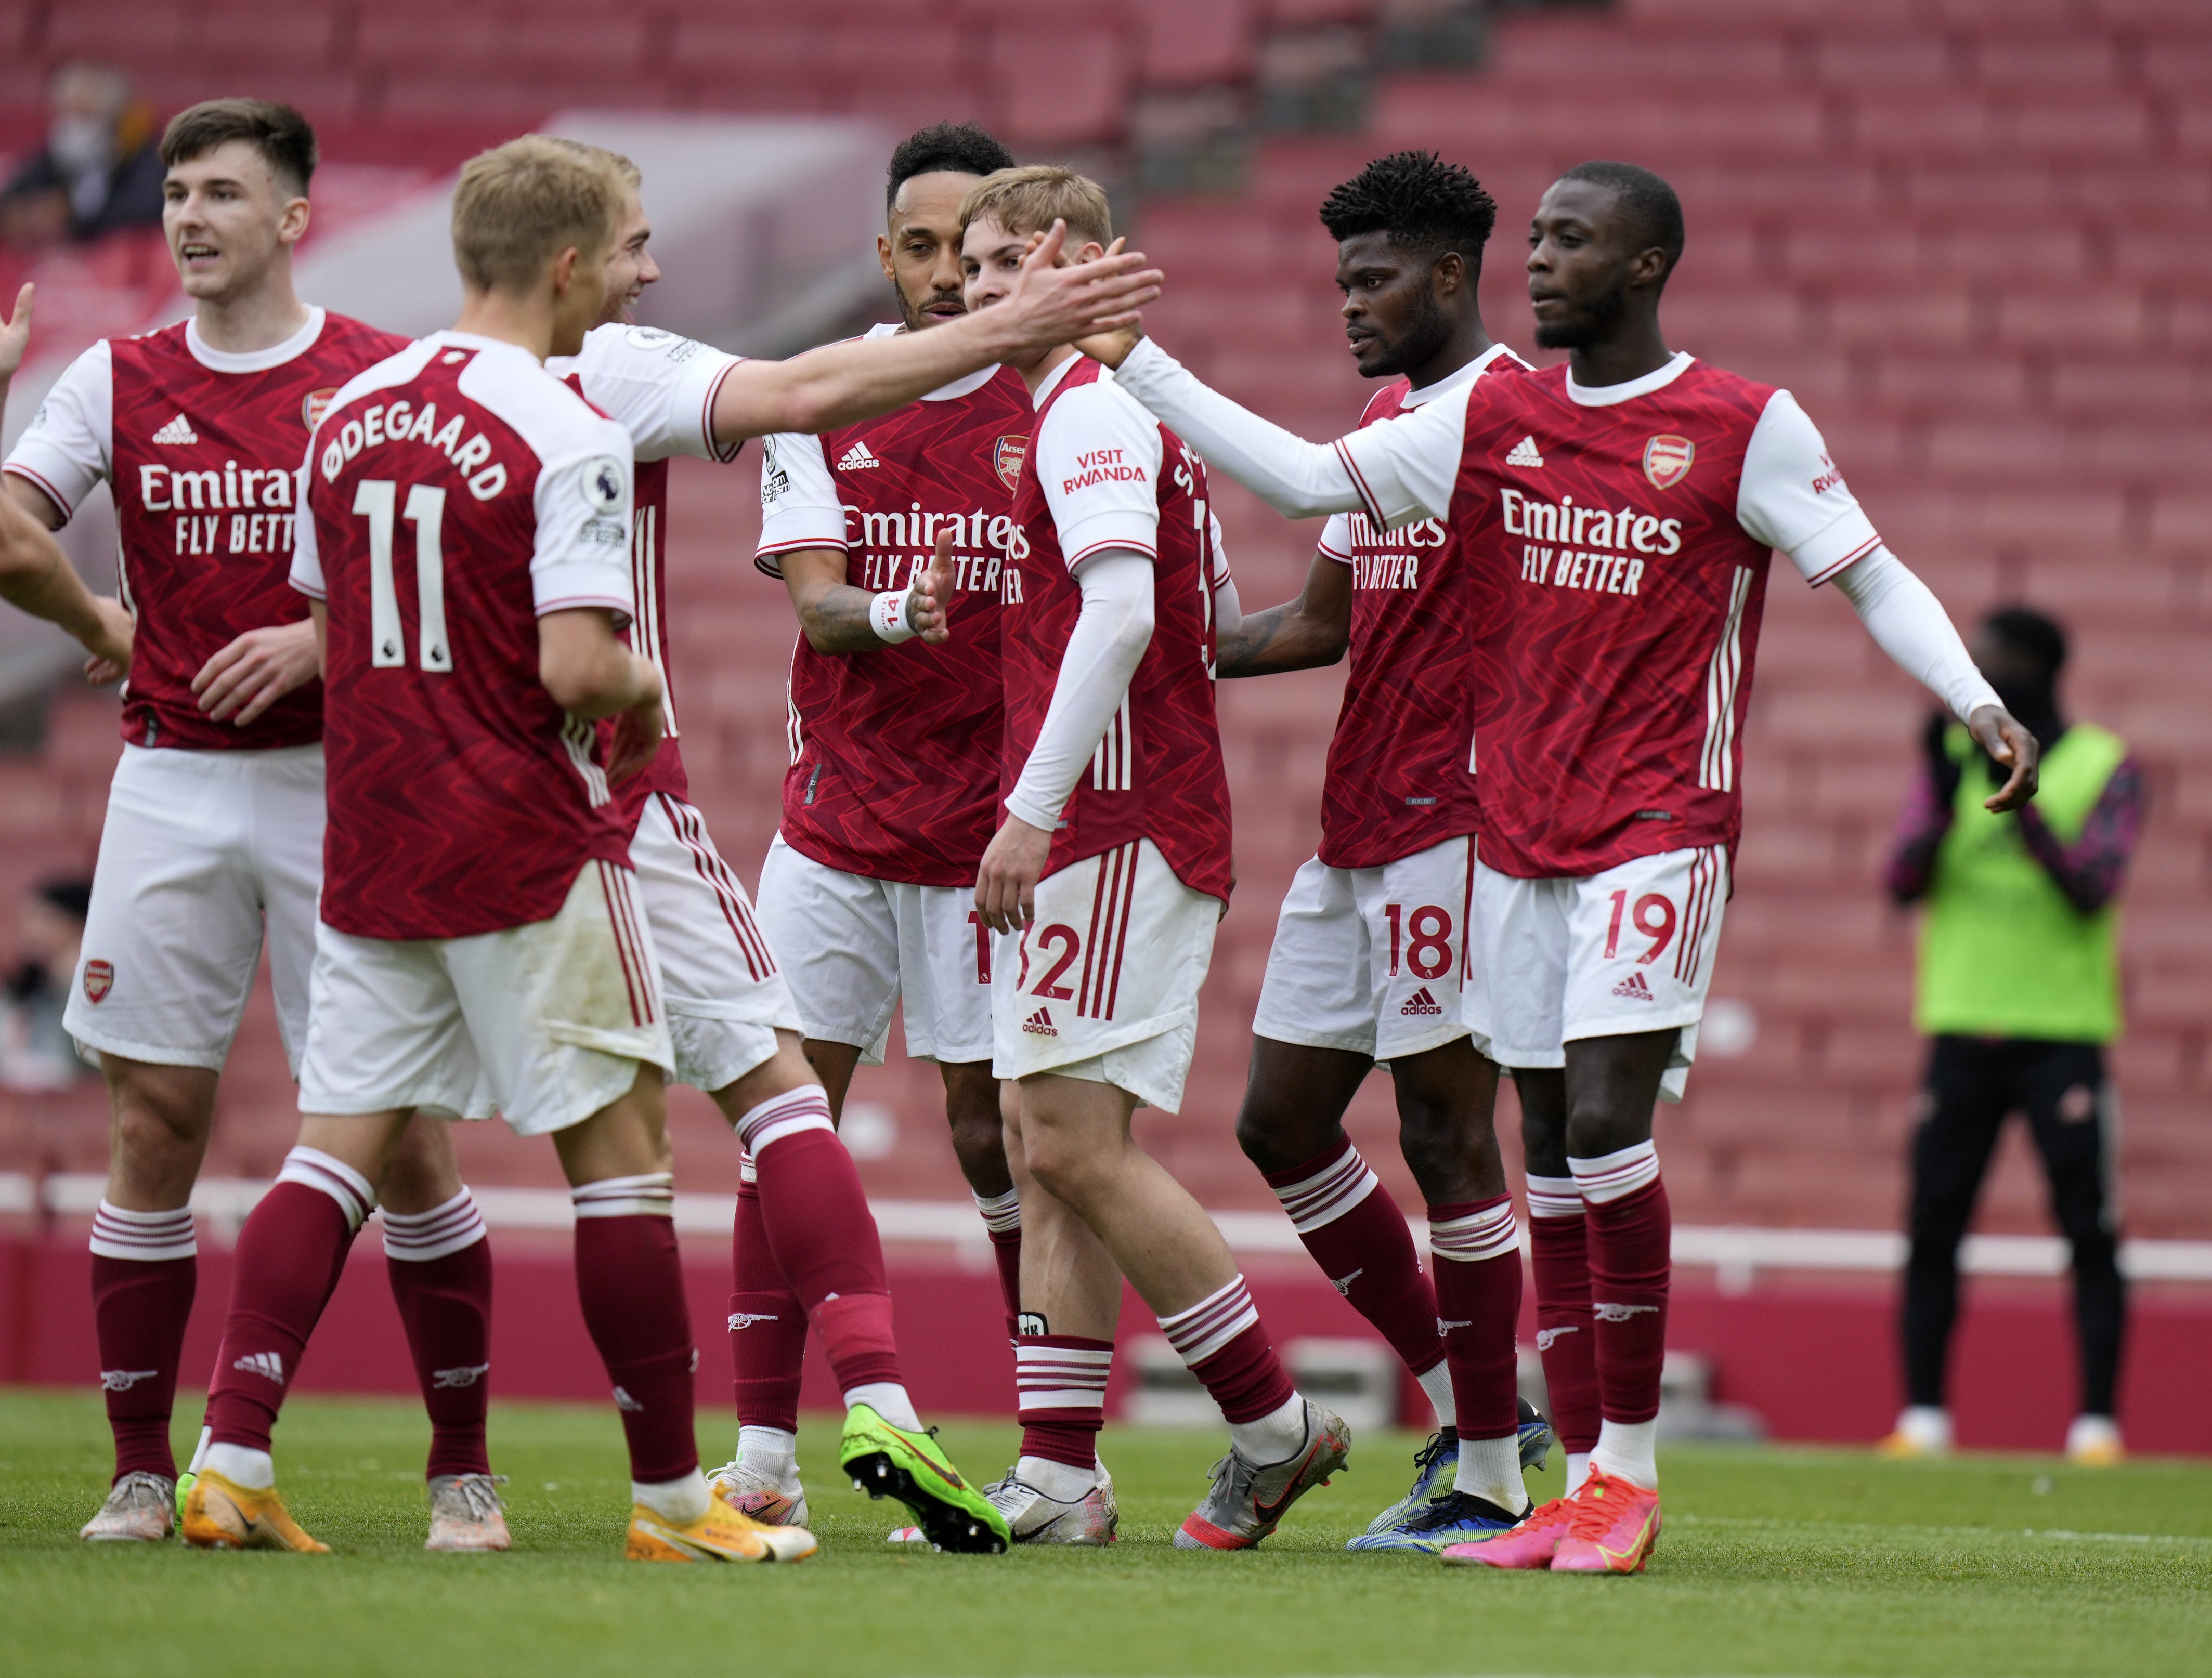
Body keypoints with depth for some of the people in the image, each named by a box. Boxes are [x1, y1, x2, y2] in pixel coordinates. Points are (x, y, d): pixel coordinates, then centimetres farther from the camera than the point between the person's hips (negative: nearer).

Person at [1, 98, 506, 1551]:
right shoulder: (118, 381, 7)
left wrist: (317, 640, -14)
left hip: (344, 787, -2)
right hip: (173, 783, 2)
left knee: (405, 1131, -3)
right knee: (155, 1124, 0)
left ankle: (465, 1471, 5)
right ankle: (144, 1477, 6)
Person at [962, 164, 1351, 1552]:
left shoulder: (1092, 411, -11)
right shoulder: (1120, 413, 21)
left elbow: (1123, 612, -24)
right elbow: (1220, 619, 25)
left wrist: (1033, 807, -26)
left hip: (1119, 824, -10)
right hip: (1092, 837, 10)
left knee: (1075, 1143, -12)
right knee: (1049, 1146, 6)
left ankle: (1277, 1423, -5)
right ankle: (1059, 1469, 4)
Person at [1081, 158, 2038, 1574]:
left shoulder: (1748, 429, -4)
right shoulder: (1494, 421, 9)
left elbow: (1872, 578, -1)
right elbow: (1307, 477, 12)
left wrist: (1980, 708, -16)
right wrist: (1132, 361, 8)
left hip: (1661, 830, -5)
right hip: (1519, 830, 5)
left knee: (1605, 1124, -17)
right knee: (1554, 1165, 5)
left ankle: (1631, 1473, -7)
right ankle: (1578, 1495, 10)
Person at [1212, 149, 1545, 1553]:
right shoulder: (1386, 421, 19)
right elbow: (1323, 621, 25)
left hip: (1452, 827, -10)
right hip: (1356, 834, 10)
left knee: (1447, 1133, -6)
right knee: (1282, 1120, 10)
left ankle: (1490, 1484, 1)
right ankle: (1467, 1403, 19)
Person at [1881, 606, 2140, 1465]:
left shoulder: (2104, 766, 1)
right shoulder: (1954, 754, 10)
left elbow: (2092, 890, -11)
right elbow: (1904, 882, 1)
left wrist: (2018, 800, -20)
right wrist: (1946, 790, -14)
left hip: (2064, 1030, -3)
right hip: (1962, 1028, 3)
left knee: (2089, 1228, -6)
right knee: (1933, 1226, -1)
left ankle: (2097, 1421, -3)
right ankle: (1923, 1418, 4)